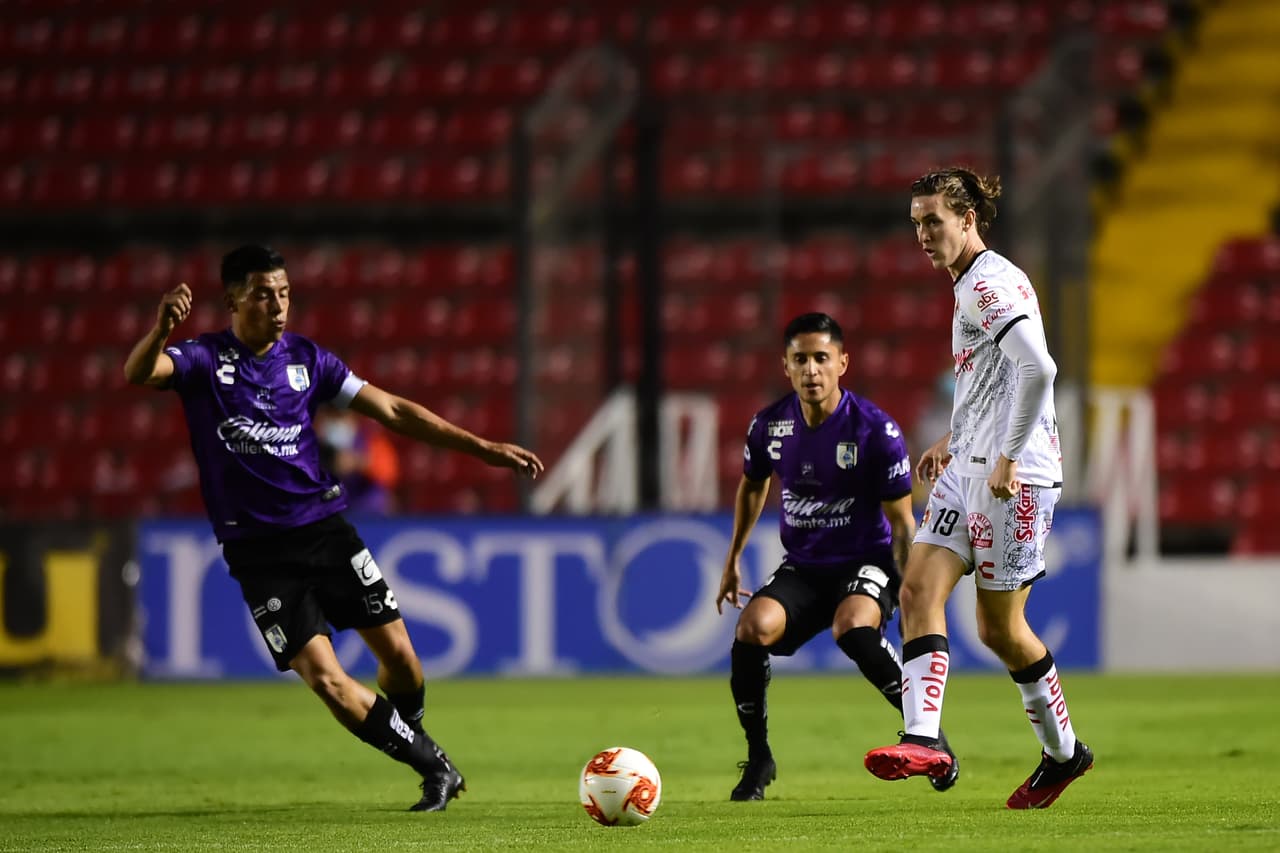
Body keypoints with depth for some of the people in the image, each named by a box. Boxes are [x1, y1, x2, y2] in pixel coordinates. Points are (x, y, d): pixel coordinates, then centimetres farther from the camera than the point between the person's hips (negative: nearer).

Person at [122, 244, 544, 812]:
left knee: (398, 654, -1)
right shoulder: (204, 359, -6)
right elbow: (138, 373, -26)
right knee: (326, 679, -13)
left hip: (325, 528, 3)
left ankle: (412, 738, 32)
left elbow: (391, 410, 8)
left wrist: (483, 448, 4)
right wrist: (160, 331, -49)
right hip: (257, 549, -3)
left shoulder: (305, 358, 5)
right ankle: (432, 764, 4)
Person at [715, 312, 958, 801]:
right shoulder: (770, 426, -2)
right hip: (802, 568, 4)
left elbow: (901, 522, -7)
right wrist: (733, 560, 24)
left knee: (852, 627, -37)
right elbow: (752, 486, 21)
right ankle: (758, 758, -7)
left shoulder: (876, 430, -14)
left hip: (866, 563, -4)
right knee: (753, 627, -25)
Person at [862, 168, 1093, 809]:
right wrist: (955, 442, 22)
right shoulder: (970, 287, 19)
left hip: (1013, 478, -10)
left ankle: (1063, 751, 10)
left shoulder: (992, 283, -12)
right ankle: (923, 739, -12)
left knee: (999, 626, -2)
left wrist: (1007, 458, -23)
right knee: (919, 590, -5)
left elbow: (1037, 369, -25)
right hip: (967, 470, 10)